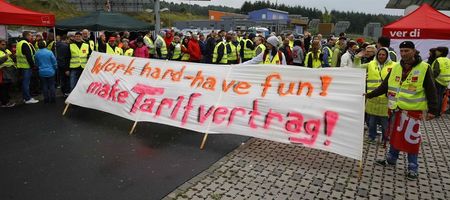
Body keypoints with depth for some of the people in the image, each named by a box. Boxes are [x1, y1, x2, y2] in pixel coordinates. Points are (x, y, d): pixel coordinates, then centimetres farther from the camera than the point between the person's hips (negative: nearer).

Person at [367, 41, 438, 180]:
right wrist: (369, 95, 2)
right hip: (395, 109, 4)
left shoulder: (424, 68, -7)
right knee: (394, 135, 16)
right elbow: (384, 86, 10)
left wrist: (432, 110, -9)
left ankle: (413, 168, 17)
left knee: (411, 139, 1)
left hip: (413, 111, -4)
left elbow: (431, 91, -5)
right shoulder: (395, 67, 6)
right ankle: (391, 159, 32)